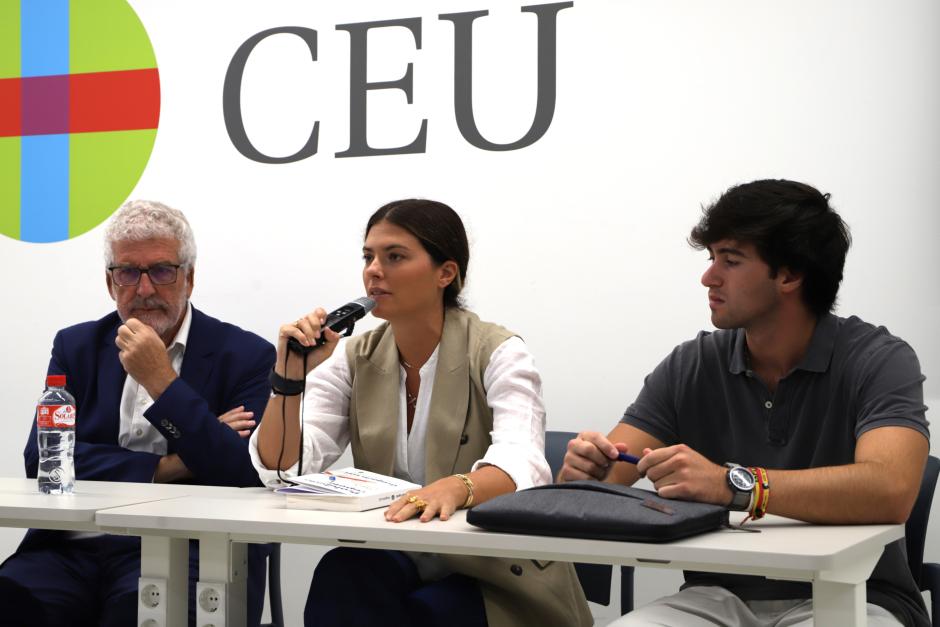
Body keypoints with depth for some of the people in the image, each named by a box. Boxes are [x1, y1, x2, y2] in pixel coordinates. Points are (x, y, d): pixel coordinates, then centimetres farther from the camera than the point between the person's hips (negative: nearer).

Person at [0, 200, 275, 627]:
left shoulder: (246, 356, 5)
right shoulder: (76, 347, 16)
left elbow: (245, 476, -8)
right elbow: (41, 459, 2)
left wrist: (161, 380, -12)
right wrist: (164, 468, -5)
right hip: (76, 546, 3)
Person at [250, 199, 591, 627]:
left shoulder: (497, 354, -9)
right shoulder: (354, 360, 5)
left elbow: (520, 468, -28)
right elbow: (281, 470, -3)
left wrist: (456, 488, -49)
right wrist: (290, 376, -19)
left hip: (498, 580, -3)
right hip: (396, 568, 3)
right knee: (339, 576, -27)